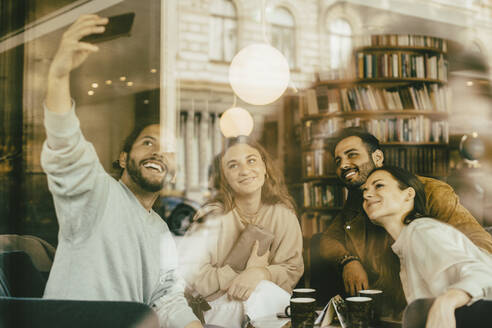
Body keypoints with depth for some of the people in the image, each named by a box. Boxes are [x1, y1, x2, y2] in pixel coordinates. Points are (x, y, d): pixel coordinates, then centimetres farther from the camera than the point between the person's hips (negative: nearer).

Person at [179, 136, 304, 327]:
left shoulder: (283, 214, 0)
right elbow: (190, 274, -17)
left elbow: (292, 269, -1)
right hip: (216, 308, -3)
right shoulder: (214, 216, -11)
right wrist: (245, 273, -17)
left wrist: (260, 273, -23)